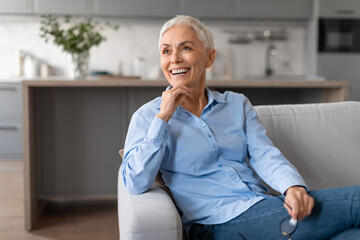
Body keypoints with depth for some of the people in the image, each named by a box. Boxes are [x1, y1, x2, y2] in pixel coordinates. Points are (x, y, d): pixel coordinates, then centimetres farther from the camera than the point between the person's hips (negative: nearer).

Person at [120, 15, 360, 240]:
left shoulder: (237, 104, 16)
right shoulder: (148, 116, 5)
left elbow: (265, 155, 2)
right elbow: (135, 183, -9)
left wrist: (293, 186, -19)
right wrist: (163, 118, -10)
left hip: (263, 206, 6)